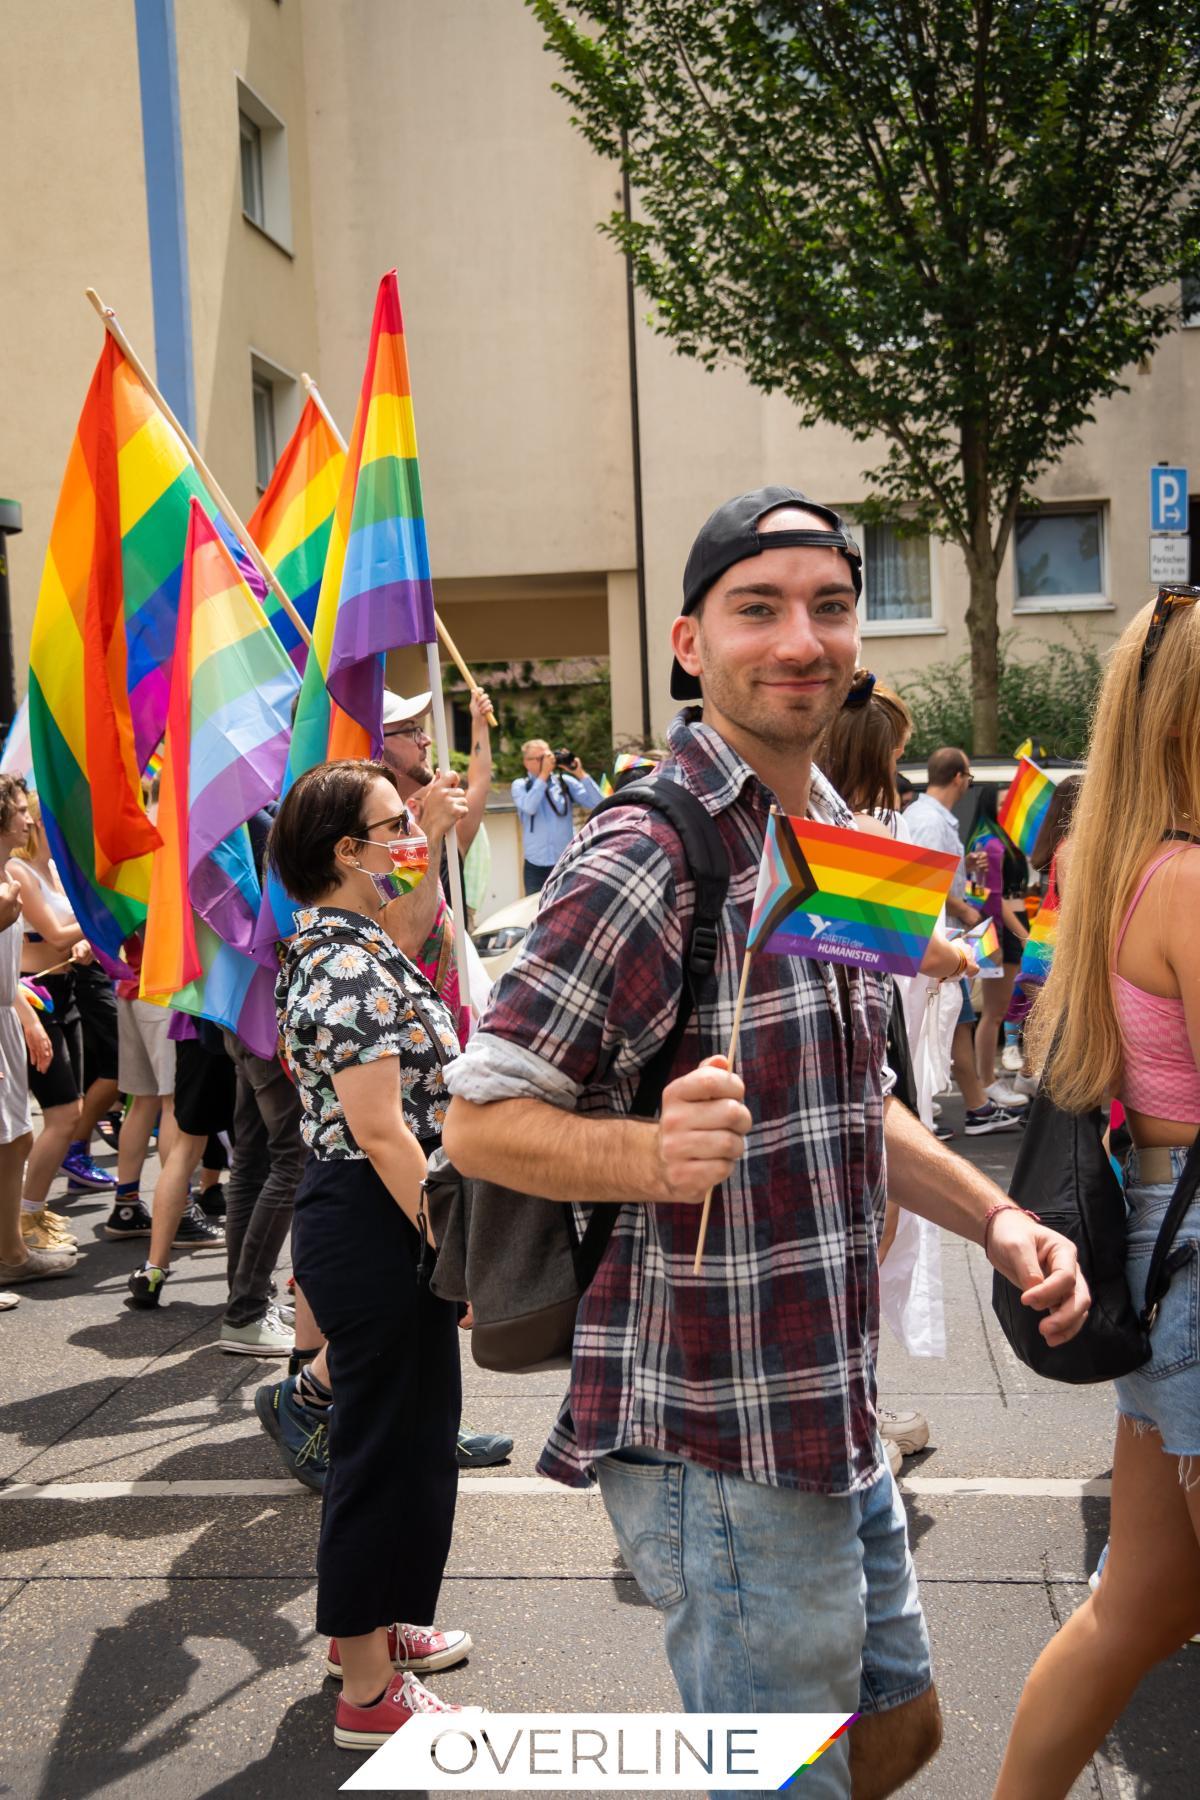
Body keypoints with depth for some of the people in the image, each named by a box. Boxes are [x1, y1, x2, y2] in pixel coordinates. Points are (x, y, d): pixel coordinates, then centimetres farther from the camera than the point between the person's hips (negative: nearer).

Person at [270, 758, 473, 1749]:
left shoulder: (350, 946, 10)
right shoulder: (351, 967, -22)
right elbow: (382, 1132, -24)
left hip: (371, 1221, 11)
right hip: (373, 1226, -11)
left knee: (411, 1427, 23)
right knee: (390, 1438, 2)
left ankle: (373, 1626, 41)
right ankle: (369, 1693, 18)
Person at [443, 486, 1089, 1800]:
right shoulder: (647, 857, -20)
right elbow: (481, 1121, -19)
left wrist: (995, 1217, 6)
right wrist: (652, 1153, -37)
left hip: (833, 1424, 9)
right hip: (715, 1445, -9)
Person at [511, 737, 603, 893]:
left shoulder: (566, 782, 5)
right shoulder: (520, 786, 3)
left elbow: (599, 804, -4)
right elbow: (529, 807, -19)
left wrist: (581, 774, -11)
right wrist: (543, 775, -16)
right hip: (536, 867, 0)